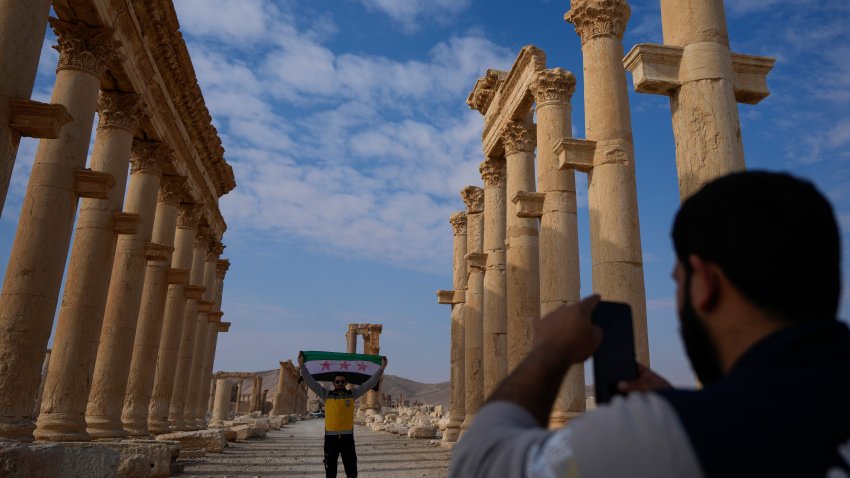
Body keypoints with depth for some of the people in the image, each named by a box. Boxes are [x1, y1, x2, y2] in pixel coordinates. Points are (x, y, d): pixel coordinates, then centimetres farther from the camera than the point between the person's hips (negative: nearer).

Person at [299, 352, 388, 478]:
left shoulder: (353, 394, 5)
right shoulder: (326, 394, 2)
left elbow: (369, 383, 3)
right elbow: (311, 382, -2)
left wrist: (381, 368, -3)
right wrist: (302, 366, -11)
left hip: (347, 436, 1)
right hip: (331, 436, 0)